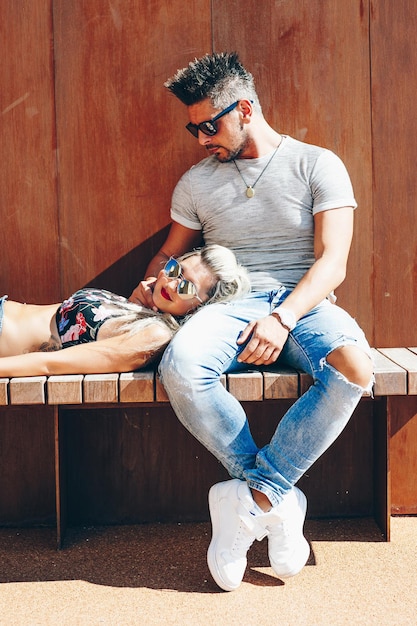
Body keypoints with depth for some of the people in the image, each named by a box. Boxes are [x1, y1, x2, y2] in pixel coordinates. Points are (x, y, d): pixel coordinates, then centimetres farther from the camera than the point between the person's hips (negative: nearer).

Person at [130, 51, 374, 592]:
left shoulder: (318, 166, 4)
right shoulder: (196, 182, 16)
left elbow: (333, 262, -6)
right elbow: (171, 253, 27)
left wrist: (283, 317, -23)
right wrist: (149, 285, 3)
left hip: (303, 302, -2)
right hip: (231, 304, 2)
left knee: (354, 367, -36)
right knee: (180, 368, -33)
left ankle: (252, 498, -22)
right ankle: (279, 499, -17)